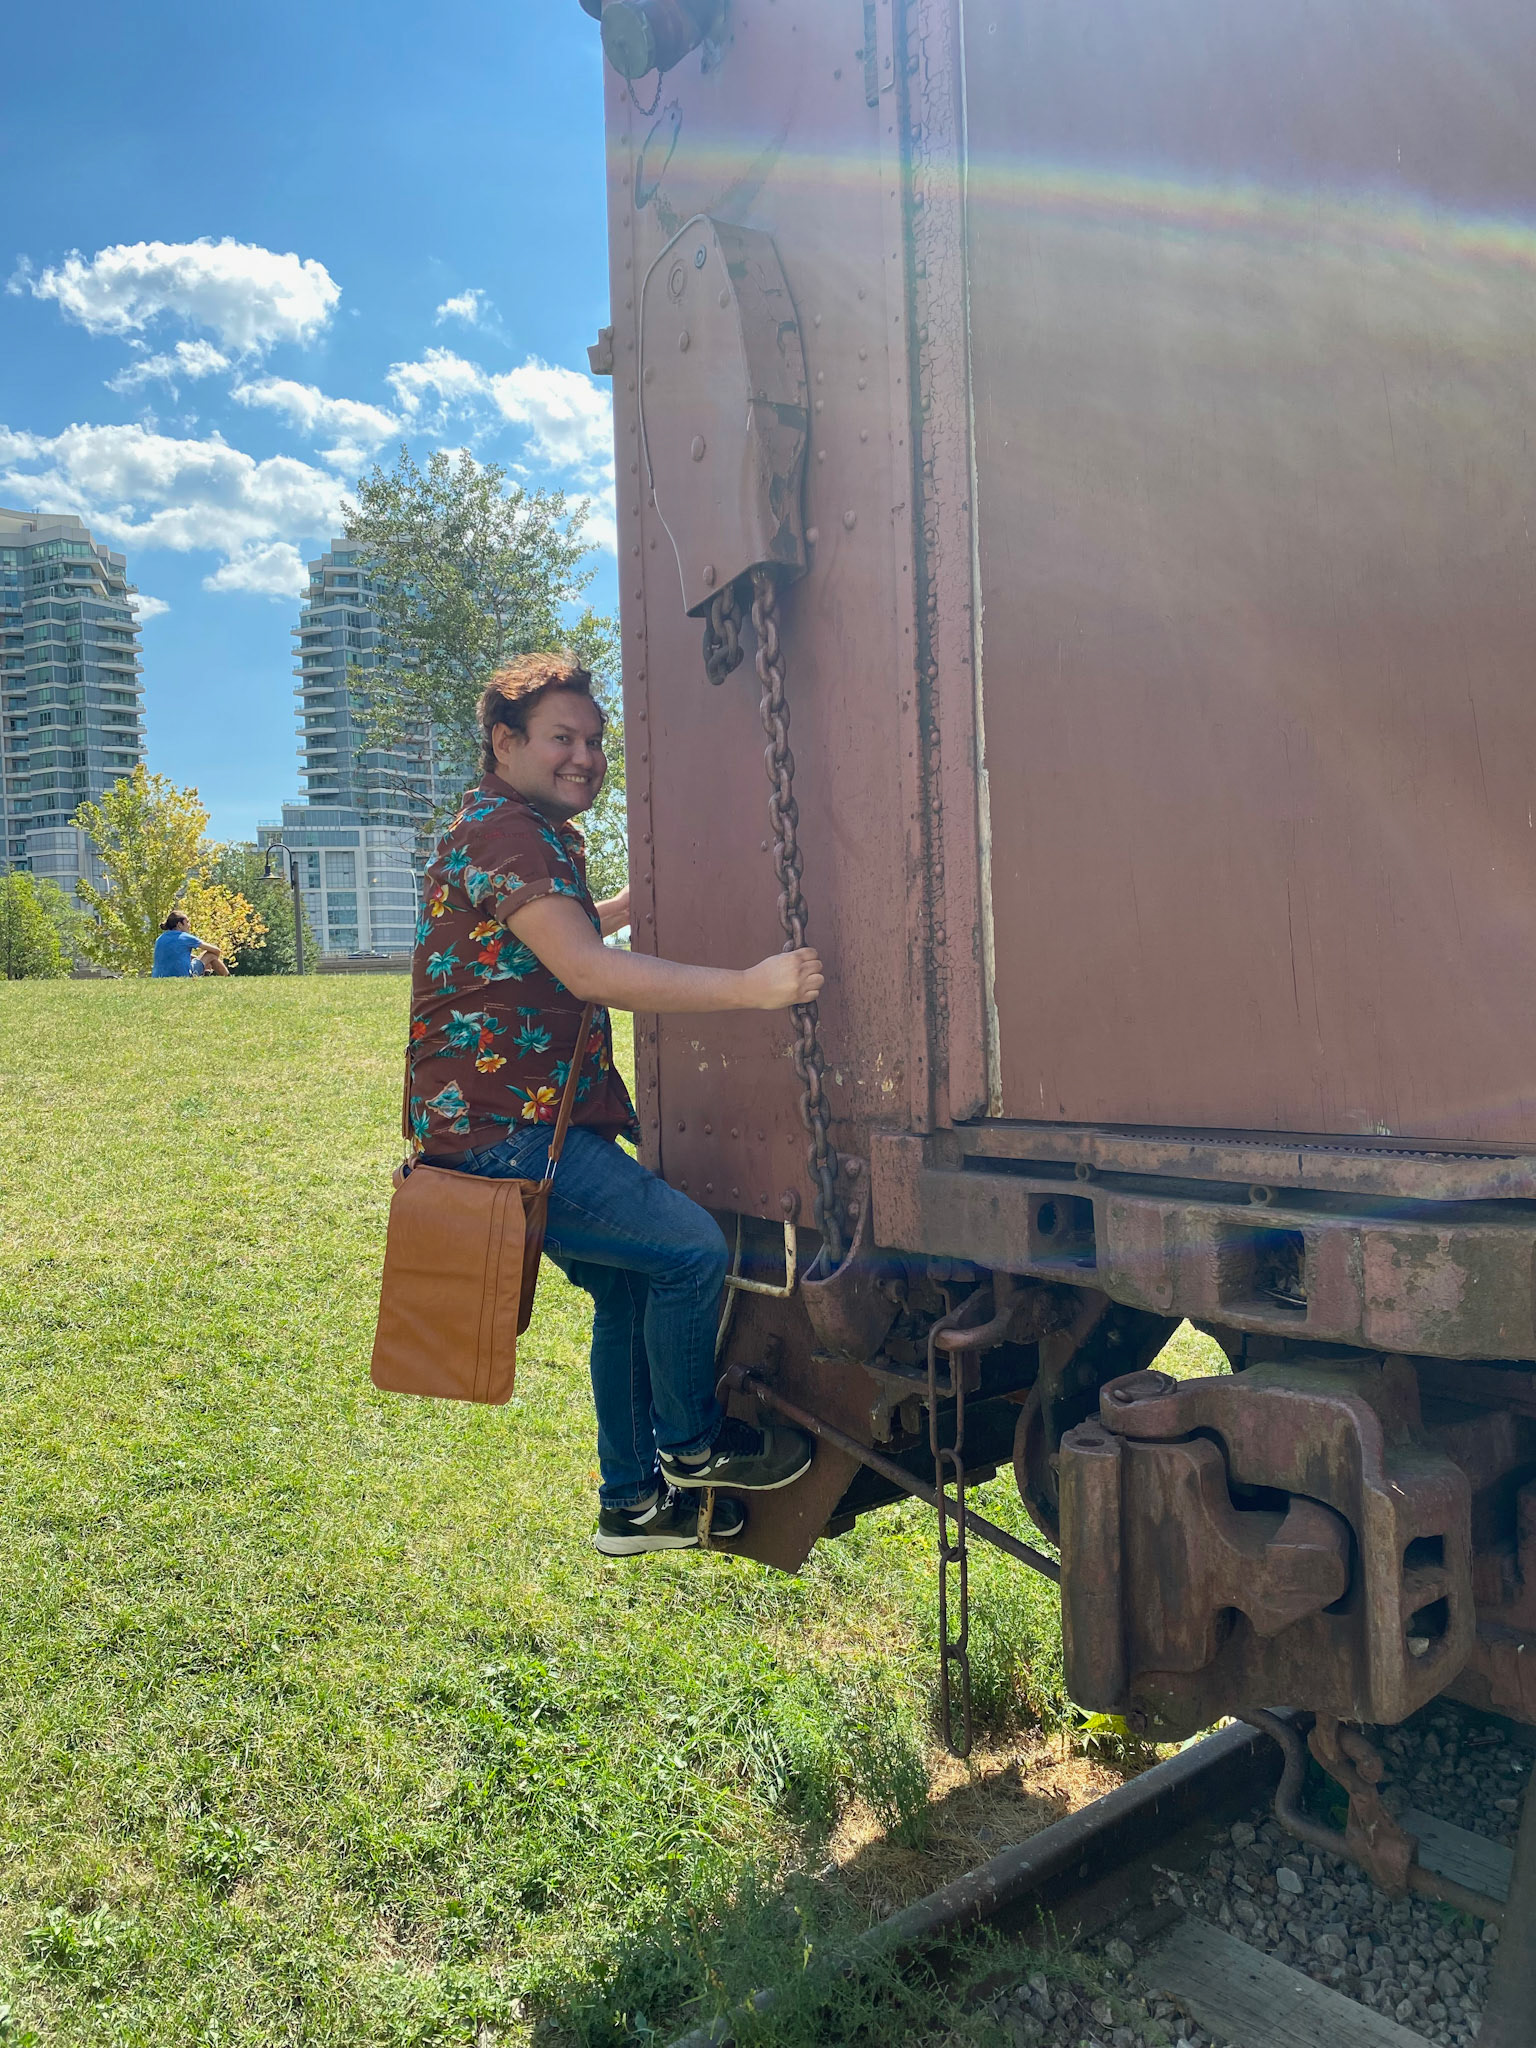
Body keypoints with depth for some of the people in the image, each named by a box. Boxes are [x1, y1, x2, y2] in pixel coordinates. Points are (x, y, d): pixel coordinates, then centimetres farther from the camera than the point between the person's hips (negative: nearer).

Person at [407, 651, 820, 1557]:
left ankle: (634, 1504, 27)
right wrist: (749, 987, -33)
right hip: (500, 1131, -11)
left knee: (633, 1289, 15)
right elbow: (588, 971, -29)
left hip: (532, 1124, 11)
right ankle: (691, 1444, 7)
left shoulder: (540, 835, 21)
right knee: (692, 1246, -16)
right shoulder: (504, 831, -15)